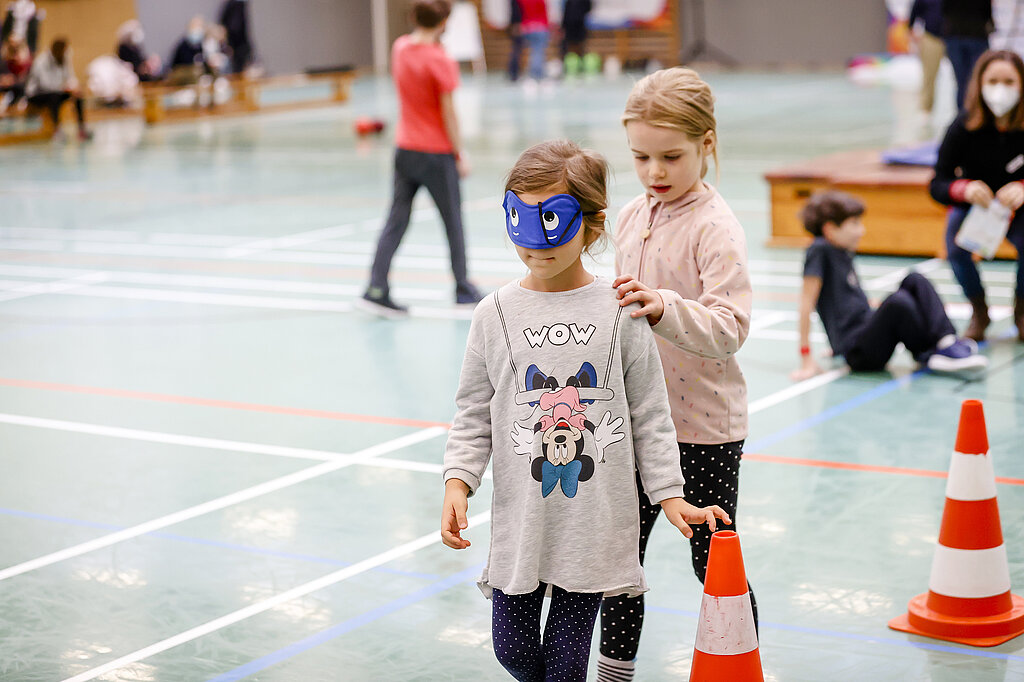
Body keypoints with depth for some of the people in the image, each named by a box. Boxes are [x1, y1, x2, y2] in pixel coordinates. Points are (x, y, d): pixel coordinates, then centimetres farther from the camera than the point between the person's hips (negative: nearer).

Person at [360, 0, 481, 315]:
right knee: (453, 221, 9)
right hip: (437, 153, -6)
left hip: (404, 148, 6)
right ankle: (463, 288, 19)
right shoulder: (441, 61, -17)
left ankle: (376, 288, -2)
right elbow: (448, 114, -14)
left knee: (396, 221, 6)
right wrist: (460, 155, -6)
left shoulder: (399, 48, 0)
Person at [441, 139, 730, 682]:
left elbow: (649, 413, 2)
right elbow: (474, 413, 5)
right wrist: (458, 481, -8)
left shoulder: (619, 312, -3)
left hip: (597, 522, -1)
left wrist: (669, 494, 0)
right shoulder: (497, 313, 0)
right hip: (521, 520, 2)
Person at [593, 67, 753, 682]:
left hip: (704, 427, -7)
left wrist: (663, 307, -39)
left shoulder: (716, 227, -16)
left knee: (713, 561, 4)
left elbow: (730, 326, -25)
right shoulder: (633, 216, 6)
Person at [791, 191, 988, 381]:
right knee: (897, 301, -32)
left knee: (915, 280, 2)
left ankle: (947, 340, -15)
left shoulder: (844, 253, 14)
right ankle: (928, 354, -10)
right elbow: (807, 301, -16)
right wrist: (806, 357, -19)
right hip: (859, 353, -9)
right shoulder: (820, 250, -12)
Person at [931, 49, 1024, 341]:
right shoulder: (965, 126, -17)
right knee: (955, 231, -31)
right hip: (974, 207, 1)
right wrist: (965, 189, -37)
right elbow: (937, 184, -15)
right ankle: (979, 313, -4)